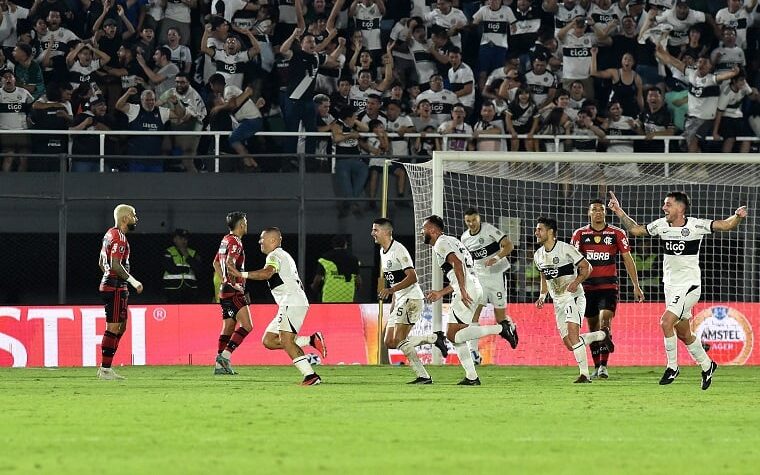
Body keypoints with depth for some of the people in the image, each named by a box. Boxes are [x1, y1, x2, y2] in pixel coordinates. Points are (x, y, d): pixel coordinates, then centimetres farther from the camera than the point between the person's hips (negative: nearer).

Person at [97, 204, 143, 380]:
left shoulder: (110, 234, 17)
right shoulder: (119, 238, -15)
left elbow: (101, 263, 24)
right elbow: (115, 265, -24)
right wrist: (132, 281, -20)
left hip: (109, 283, 11)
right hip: (116, 288, -11)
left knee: (121, 327, 14)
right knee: (113, 328, -8)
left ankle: (105, 368, 15)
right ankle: (105, 370, -8)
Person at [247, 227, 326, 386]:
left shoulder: (275, 255, -6)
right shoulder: (284, 255, 27)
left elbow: (266, 273, -27)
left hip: (292, 303, -10)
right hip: (289, 305, 10)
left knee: (286, 341, -19)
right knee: (268, 340, 7)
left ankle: (311, 376, -26)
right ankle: (312, 341, 3)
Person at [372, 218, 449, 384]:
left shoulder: (398, 250, -15)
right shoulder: (383, 252, 16)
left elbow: (412, 277, -22)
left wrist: (390, 290, -28)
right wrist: (392, 307, 22)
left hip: (411, 298, -10)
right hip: (400, 301, 10)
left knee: (399, 340, -16)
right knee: (390, 342, 4)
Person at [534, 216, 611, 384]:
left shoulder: (566, 249, -12)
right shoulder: (538, 256, 9)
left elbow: (586, 267, -8)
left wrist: (576, 282, -23)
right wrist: (542, 296, 9)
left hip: (573, 296, -7)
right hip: (558, 301, 7)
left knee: (572, 333, -24)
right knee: (569, 344, 3)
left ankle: (584, 374, -20)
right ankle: (602, 335, 26)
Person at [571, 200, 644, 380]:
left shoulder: (617, 234, 3)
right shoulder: (580, 234, 5)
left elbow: (627, 259, 6)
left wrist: (636, 286, 4)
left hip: (608, 286, -2)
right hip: (588, 286, 2)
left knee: (605, 321, -18)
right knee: (593, 326, 7)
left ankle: (603, 365, -20)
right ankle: (597, 367, 16)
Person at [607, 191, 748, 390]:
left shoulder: (695, 226, -14)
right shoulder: (661, 225, 1)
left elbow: (726, 225, -16)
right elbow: (635, 230, 15)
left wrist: (737, 217, -36)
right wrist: (619, 212, 7)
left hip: (689, 285, -7)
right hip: (671, 286, 7)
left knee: (666, 321, -21)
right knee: (683, 333, 14)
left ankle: (672, 367, -7)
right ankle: (706, 365, 33)